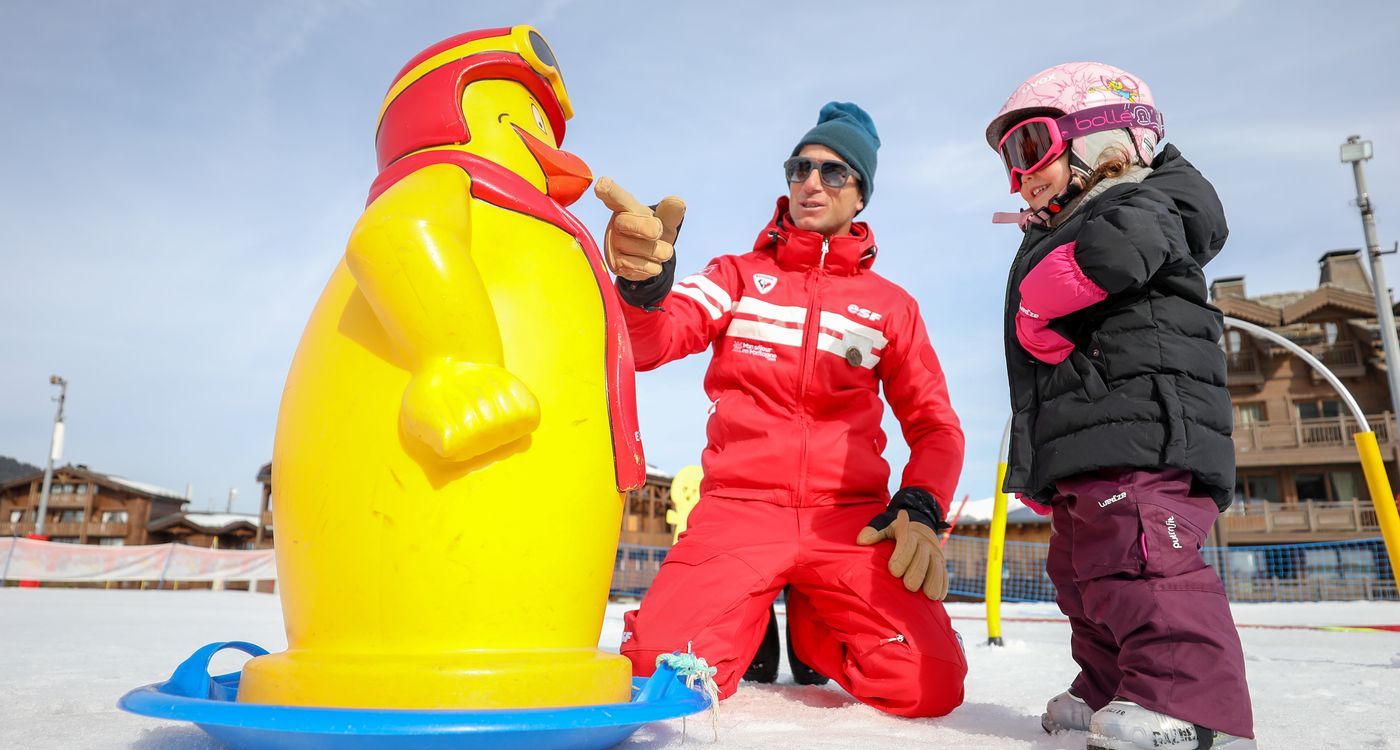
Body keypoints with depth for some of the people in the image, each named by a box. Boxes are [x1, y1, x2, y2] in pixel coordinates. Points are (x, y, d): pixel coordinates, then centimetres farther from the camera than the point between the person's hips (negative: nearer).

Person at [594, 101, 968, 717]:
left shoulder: (890, 304, 14)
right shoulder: (737, 275, 12)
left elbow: (934, 423, 14)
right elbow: (652, 341, -6)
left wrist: (921, 506, -7)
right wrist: (641, 286, -30)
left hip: (852, 519, 2)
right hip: (739, 507, -1)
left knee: (929, 685, -19)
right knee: (659, 672, -23)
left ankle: (813, 626, 13)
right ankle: (749, 623, 12)